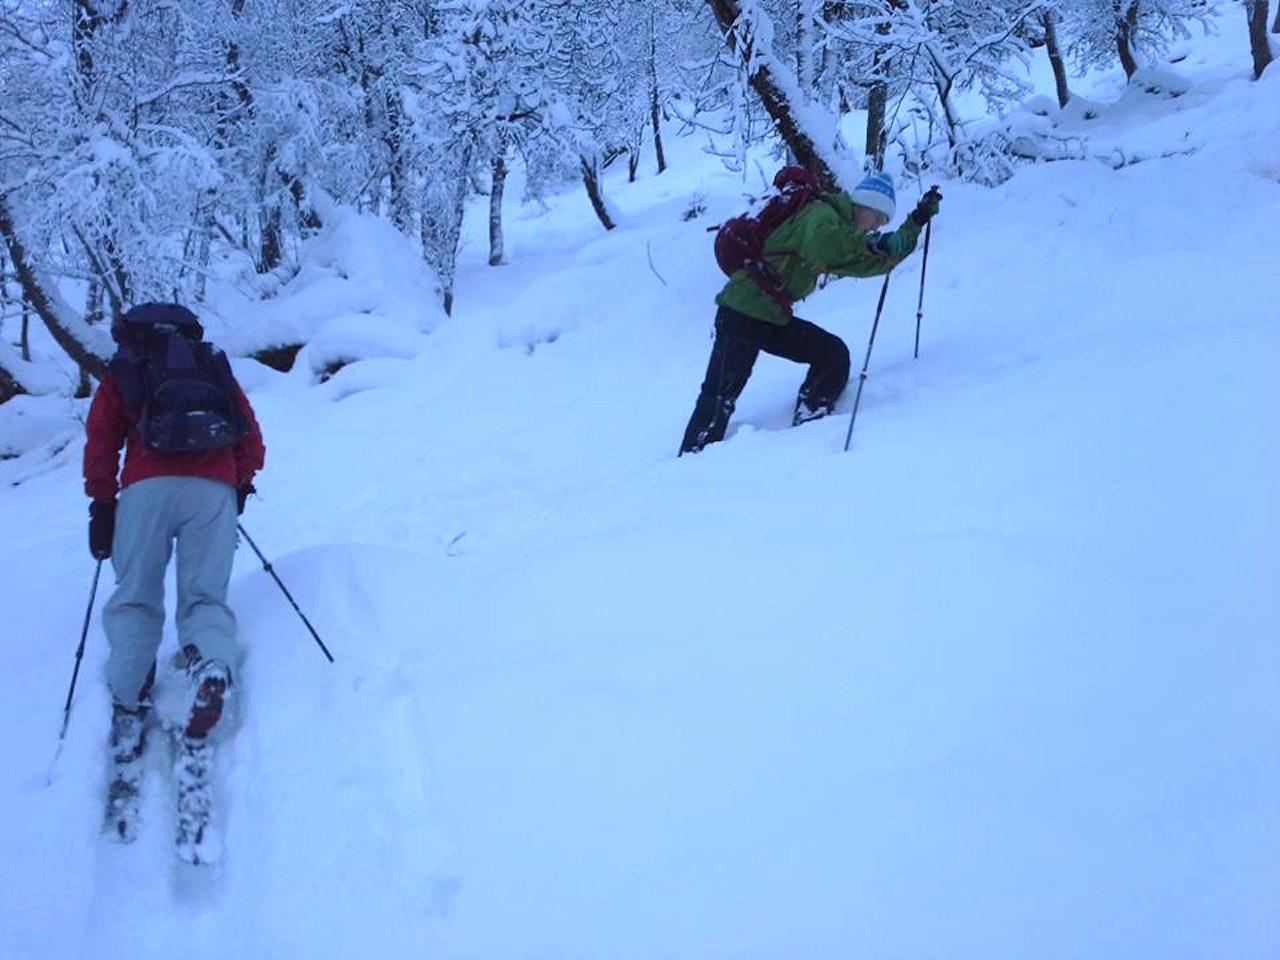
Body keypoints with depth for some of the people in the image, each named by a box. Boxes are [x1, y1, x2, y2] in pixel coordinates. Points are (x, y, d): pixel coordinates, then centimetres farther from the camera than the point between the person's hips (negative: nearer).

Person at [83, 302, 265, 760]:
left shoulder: (123, 371, 23)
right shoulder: (215, 365, 29)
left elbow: (100, 443, 12)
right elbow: (251, 440, 22)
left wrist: (102, 506, 15)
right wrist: (241, 490, 32)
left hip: (149, 488, -1)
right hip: (215, 490, 1)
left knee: (135, 600, 6)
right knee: (205, 597, 3)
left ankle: (129, 702, -11)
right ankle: (210, 665, -28)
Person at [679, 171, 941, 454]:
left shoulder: (841, 225, 16)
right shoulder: (822, 214, -13)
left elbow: (881, 260, 23)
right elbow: (819, 249, -36)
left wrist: (916, 222, 17)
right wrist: (865, 243, -29)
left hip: (775, 317, 9)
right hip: (742, 312, -9)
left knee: (833, 355, 2)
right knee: (719, 397, -9)